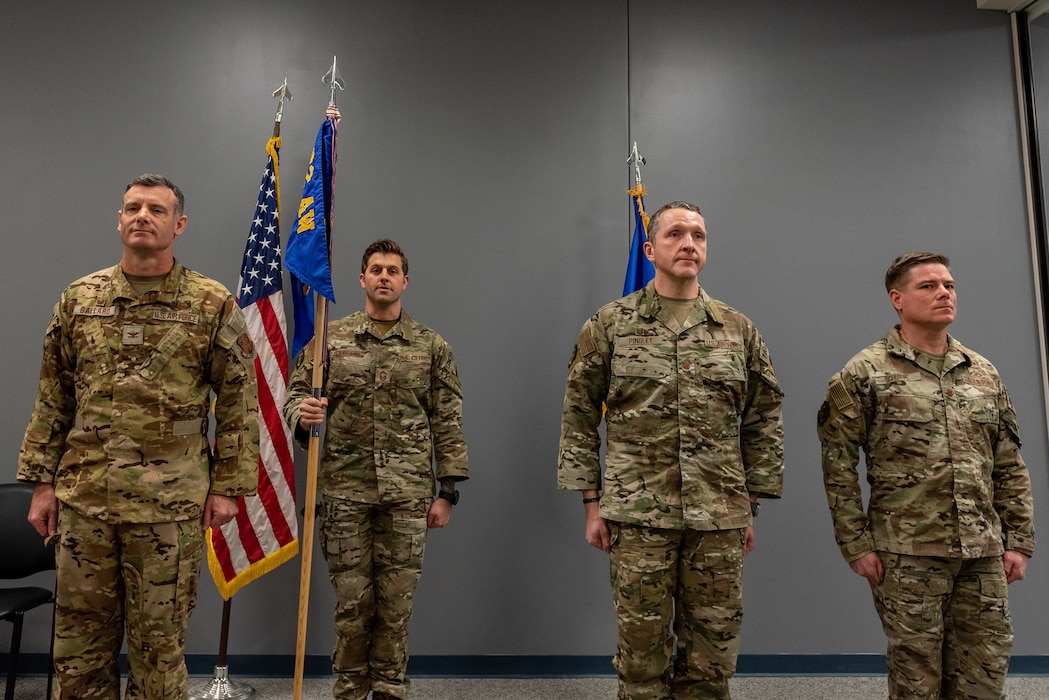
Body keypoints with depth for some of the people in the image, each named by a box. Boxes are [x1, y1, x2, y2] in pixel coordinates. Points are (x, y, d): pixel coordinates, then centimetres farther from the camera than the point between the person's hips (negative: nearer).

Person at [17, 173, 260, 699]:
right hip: (82, 498, 3)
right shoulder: (78, 299, 8)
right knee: (79, 640, 14)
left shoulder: (214, 305, -2)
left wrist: (229, 485, -6)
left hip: (170, 503, -3)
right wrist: (42, 480, 7)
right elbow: (53, 400, 11)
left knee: (159, 642, 10)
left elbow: (238, 401, -3)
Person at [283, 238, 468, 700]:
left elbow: (447, 423, 3)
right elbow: (295, 396, 5)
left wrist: (447, 492, 0)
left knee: (396, 600, 9)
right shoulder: (330, 339, 4)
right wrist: (302, 414, -19)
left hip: (408, 494, 0)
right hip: (344, 491, 0)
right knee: (352, 598, 9)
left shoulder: (432, 346, 4)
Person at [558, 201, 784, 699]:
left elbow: (763, 420, 10)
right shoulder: (608, 326, 0)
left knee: (711, 653, 12)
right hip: (637, 516, -2)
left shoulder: (739, 330, 7)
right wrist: (592, 504, -1)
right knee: (642, 646, 9)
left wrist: (751, 506, 7)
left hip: (719, 520, 2)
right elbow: (579, 418, 2)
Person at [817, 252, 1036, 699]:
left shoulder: (984, 374, 11)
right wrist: (856, 544, -10)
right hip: (907, 554, -4)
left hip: (984, 554, 5)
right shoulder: (864, 374, -4)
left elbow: (1009, 467, 14)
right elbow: (839, 466, -7)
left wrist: (1019, 541, 8)